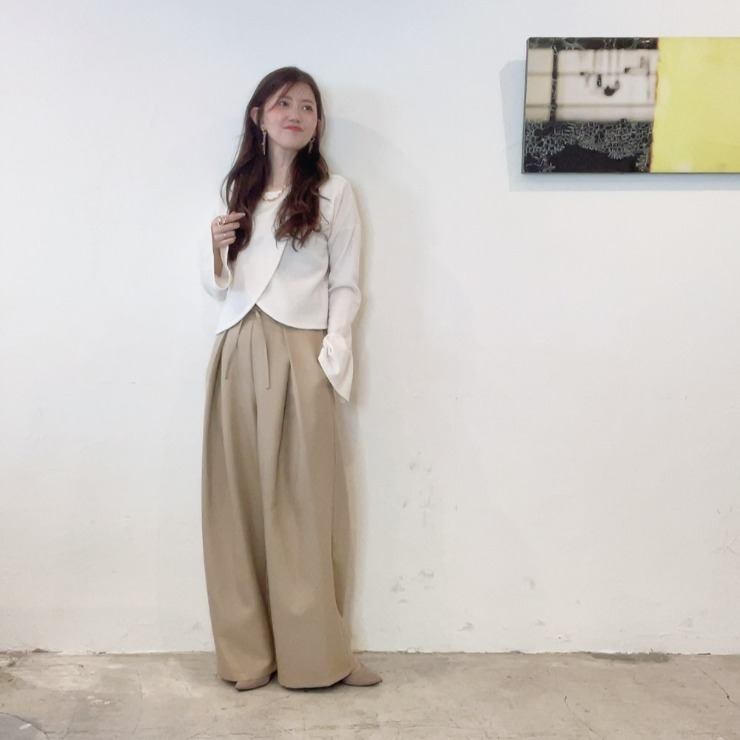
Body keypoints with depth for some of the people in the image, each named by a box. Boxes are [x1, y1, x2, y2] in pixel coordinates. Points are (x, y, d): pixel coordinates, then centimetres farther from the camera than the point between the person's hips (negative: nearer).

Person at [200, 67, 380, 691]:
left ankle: (315, 654, 9)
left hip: (299, 354, -3)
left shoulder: (333, 193, 4)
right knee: (239, 494, 4)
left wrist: (330, 359, -8)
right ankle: (248, 652, 15)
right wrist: (218, 248, -4)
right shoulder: (238, 191, 15)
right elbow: (219, 287, 16)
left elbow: (345, 287, 2)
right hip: (238, 352, 4)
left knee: (303, 499, -3)